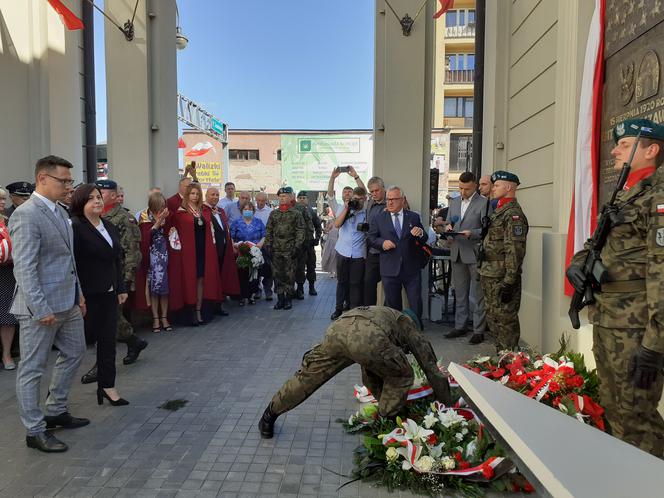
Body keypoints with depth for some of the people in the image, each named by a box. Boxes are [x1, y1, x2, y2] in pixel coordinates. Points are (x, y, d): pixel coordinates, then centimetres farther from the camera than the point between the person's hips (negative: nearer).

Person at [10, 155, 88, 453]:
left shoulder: (60, 212, 10)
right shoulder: (26, 214, -16)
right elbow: (24, 268, -21)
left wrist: (78, 293, 16)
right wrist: (41, 309, -23)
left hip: (68, 302, 9)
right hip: (41, 306, -9)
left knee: (74, 353, 19)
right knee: (32, 369, 6)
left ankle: (56, 412, 35)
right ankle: (35, 431, 19)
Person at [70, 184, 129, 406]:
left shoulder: (110, 227, 12)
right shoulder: (75, 227, -10)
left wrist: (121, 288, 14)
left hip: (109, 293, 7)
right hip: (88, 294, -6)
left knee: (108, 340, 10)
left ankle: (107, 385, 21)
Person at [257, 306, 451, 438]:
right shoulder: (408, 323, 34)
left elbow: (369, 377, 51)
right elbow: (430, 365, 34)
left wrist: (385, 399, 60)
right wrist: (446, 405, 44)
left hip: (337, 329, 6)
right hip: (369, 338, -6)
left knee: (308, 378, 22)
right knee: (402, 376, 22)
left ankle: (269, 415, 36)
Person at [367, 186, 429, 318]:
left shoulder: (414, 217, 7)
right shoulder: (378, 219, 4)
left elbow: (424, 239, 9)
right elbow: (370, 238, 4)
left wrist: (420, 234, -15)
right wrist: (382, 242, -16)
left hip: (412, 269, 0)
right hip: (390, 270, 0)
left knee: (416, 303, 5)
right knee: (393, 304, 11)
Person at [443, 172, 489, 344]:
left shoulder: (483, 202, -5)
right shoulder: (454, 202, 14)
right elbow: (448, 223, 21)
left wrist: (472, 233, -23)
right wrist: (448, 228, -1)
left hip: (475, 254, -6)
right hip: (457, 253, 6)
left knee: (477, 296, 0)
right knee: (460, 294, 14)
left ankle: (478, 331, 9)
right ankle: (460, 326, 24)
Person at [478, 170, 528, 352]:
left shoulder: (513, 215, -15)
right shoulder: (498, 211, 16)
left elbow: (515, 250, -21)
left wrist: (509, 282, -24)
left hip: (502, 278, -10)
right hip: (490, 276, 10)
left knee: (505, 319, -2)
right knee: (493, 317, 17)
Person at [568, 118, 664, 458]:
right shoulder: (624, 197, 16)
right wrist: (580, 261, 7)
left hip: (635, 331, -9)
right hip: (605, 324, 9)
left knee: (635, 419, -1)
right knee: (614, 410, 19)